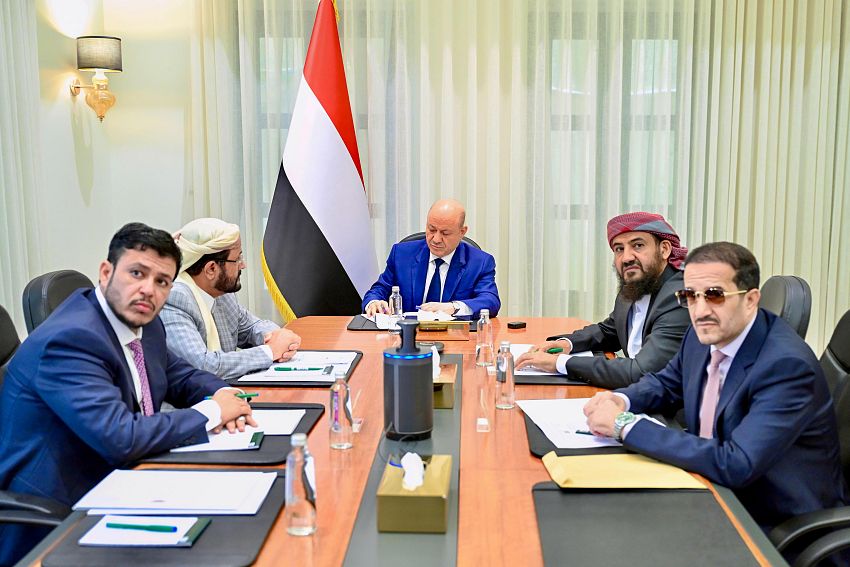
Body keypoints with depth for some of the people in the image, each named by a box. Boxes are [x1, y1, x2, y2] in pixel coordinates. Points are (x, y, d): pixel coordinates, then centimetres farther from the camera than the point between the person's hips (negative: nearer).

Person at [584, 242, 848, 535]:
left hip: (777, 527, -6)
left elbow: (734, 466, -33)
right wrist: (620, 400, -8)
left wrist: (625, 424, -30)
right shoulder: (702, 337, -4)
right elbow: (665, 383, 16)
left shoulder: (786, 365, -26)